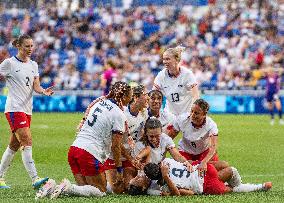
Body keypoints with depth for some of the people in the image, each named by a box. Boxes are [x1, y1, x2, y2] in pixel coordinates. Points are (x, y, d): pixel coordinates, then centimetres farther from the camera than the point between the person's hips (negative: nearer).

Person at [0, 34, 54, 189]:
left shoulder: (33, 65, 13)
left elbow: (36, 86, 5)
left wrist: (44, 91, -13)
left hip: (27, 109, 7)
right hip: (14, 108, -7)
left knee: (14, 145, 10)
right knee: (27, 142, -17)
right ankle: (35, 179, -22)